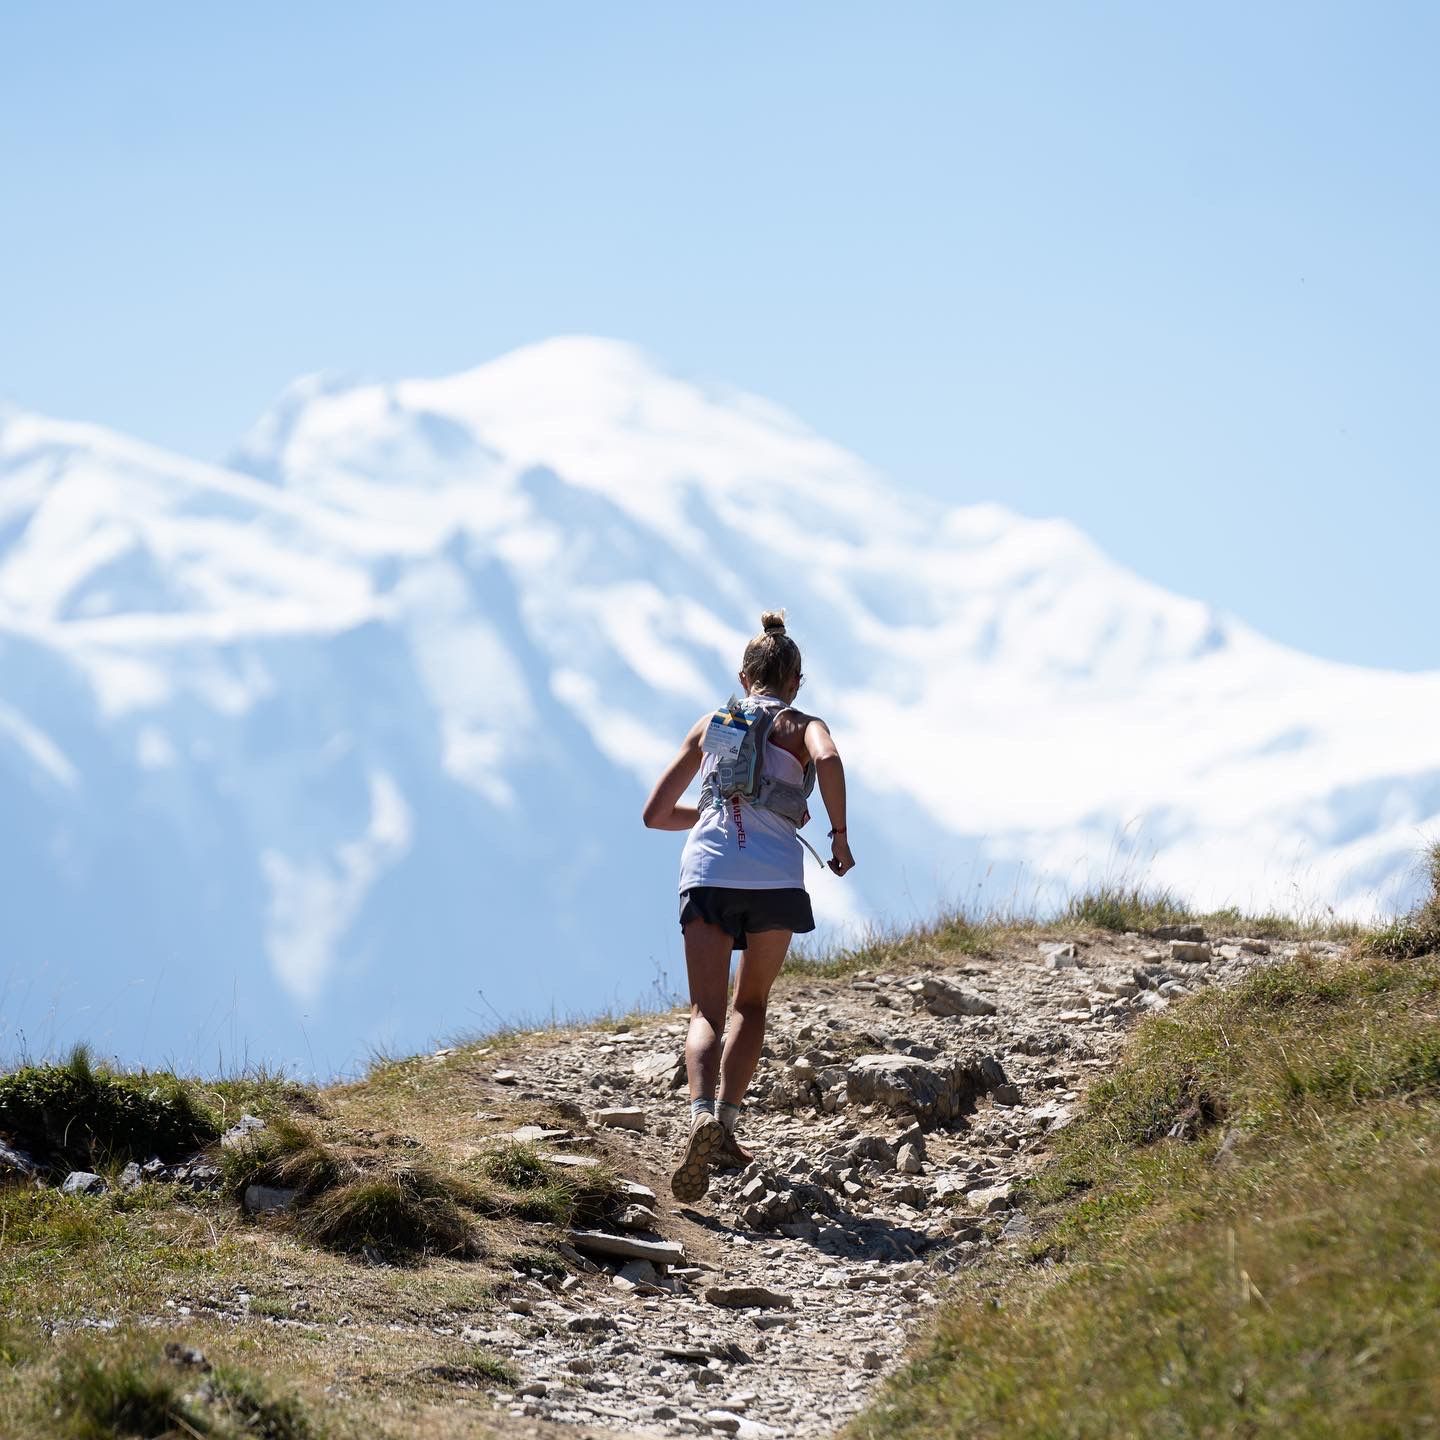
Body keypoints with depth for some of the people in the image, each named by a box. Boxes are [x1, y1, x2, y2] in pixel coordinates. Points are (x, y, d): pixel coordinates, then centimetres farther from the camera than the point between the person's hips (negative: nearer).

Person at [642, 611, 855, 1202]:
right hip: (774, 879, -1)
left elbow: (656, 813, 24)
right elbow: (828, 760, -15)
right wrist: (840, 836, -6)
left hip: (706, 871, 1)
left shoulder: (709, 725, 21)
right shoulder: (801, 725, 11)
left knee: (707, 1013, -3)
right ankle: (726, 1123, 5)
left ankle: (704, 1114, -31)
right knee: (751, 1005, 19)